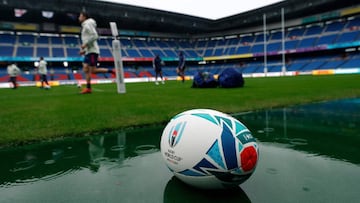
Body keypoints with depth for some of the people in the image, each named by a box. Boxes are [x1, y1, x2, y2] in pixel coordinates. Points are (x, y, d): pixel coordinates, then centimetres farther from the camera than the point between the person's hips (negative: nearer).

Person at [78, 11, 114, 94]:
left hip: (92, 51, -10)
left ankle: (111, 71, -3)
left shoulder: (88, 24, -7)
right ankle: (88, 88, 4)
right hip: (88, 51, 10)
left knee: (93, 70, -13)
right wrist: (84, 50, 20)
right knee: (86, 69, 3)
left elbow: (94, 36, -20)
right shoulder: (85, 26, 24)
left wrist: (85, 44, -18)